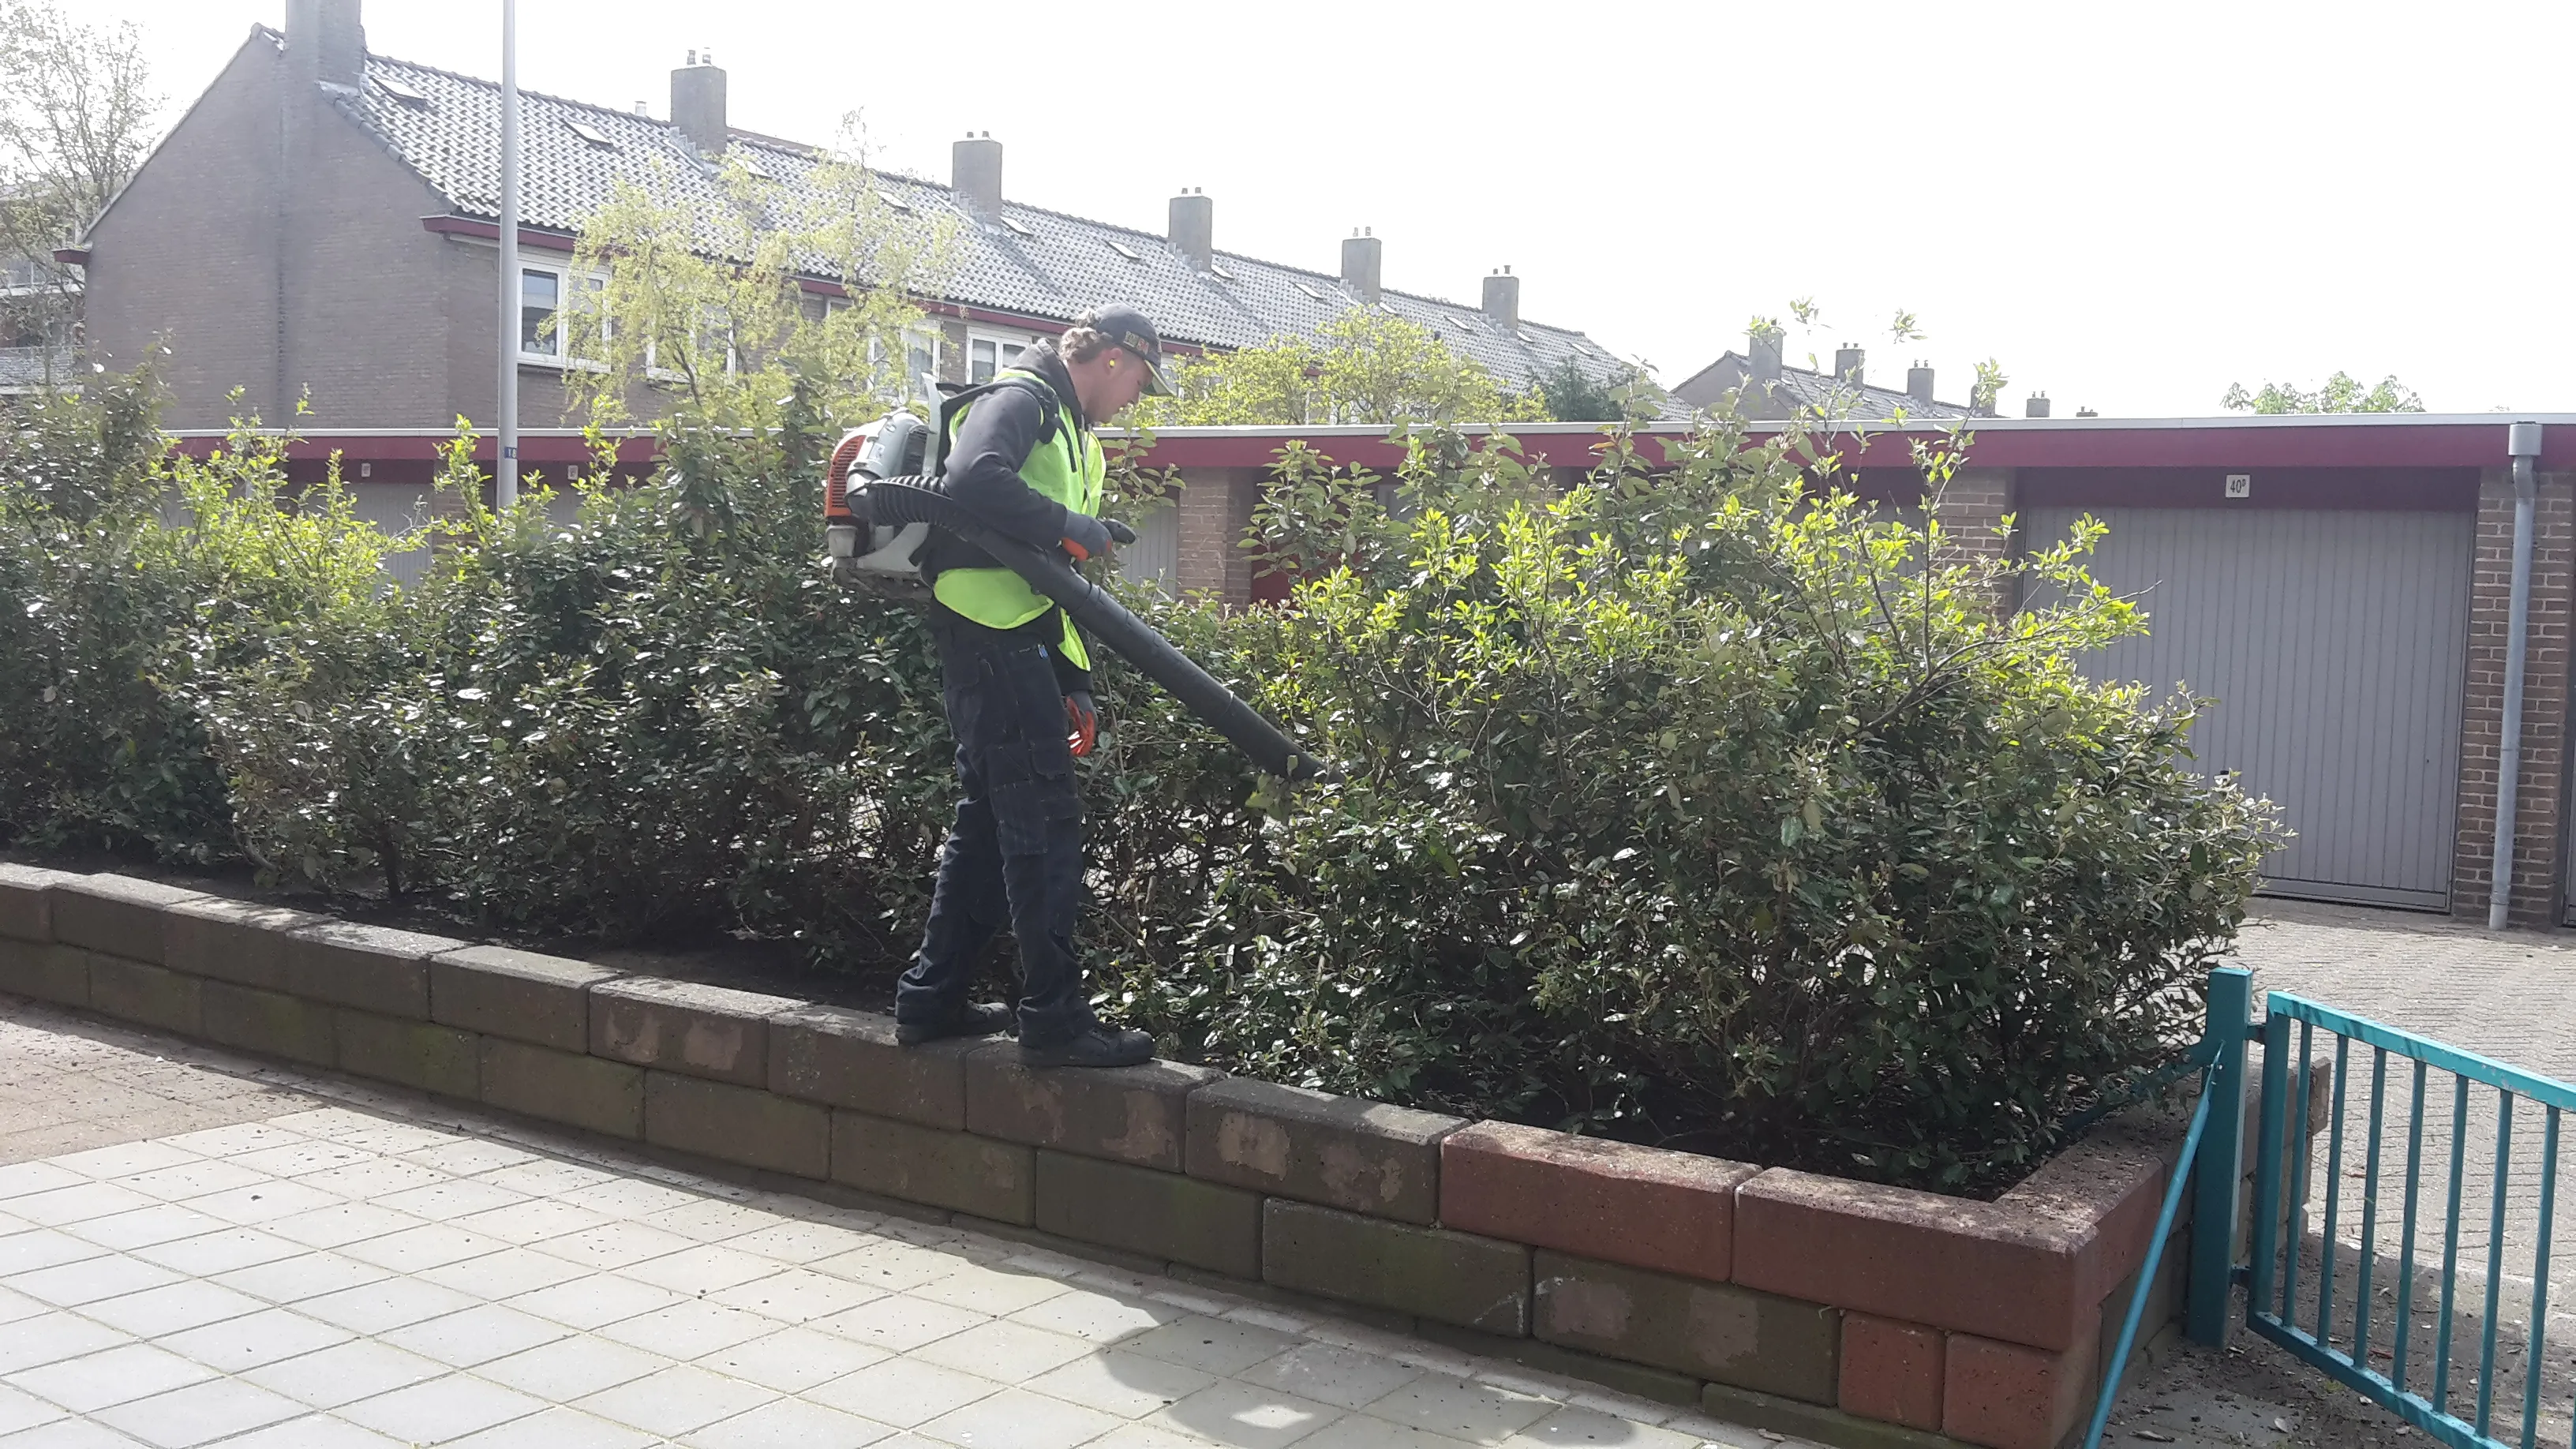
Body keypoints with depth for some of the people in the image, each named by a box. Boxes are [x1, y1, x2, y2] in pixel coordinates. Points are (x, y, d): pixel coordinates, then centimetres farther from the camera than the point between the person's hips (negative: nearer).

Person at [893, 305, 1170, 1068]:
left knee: (991, 819, 14)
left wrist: (1075, 683, 17)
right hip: (991, 635, -10)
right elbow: (973, 477, -28)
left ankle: (931, 999, 22)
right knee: (1045, 820, -9)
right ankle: (1054, 1018, -5)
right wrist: (1076, 528, -17)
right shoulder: (1020, 398, -5)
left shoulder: (1076, 439, 25)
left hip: (1018, 645, 10)